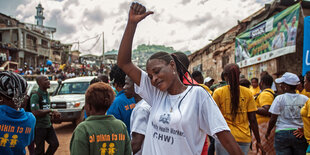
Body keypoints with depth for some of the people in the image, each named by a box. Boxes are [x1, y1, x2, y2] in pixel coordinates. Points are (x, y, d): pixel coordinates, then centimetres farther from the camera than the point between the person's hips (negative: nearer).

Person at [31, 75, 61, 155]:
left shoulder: (47, 94, 10)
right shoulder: (35, 96, -17)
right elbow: (35, 113, -26)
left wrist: (53, 114, 1)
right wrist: (50, 110, -18)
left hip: (48, 125, 8)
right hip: (39, 127, -7)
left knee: (55, 144, 6)